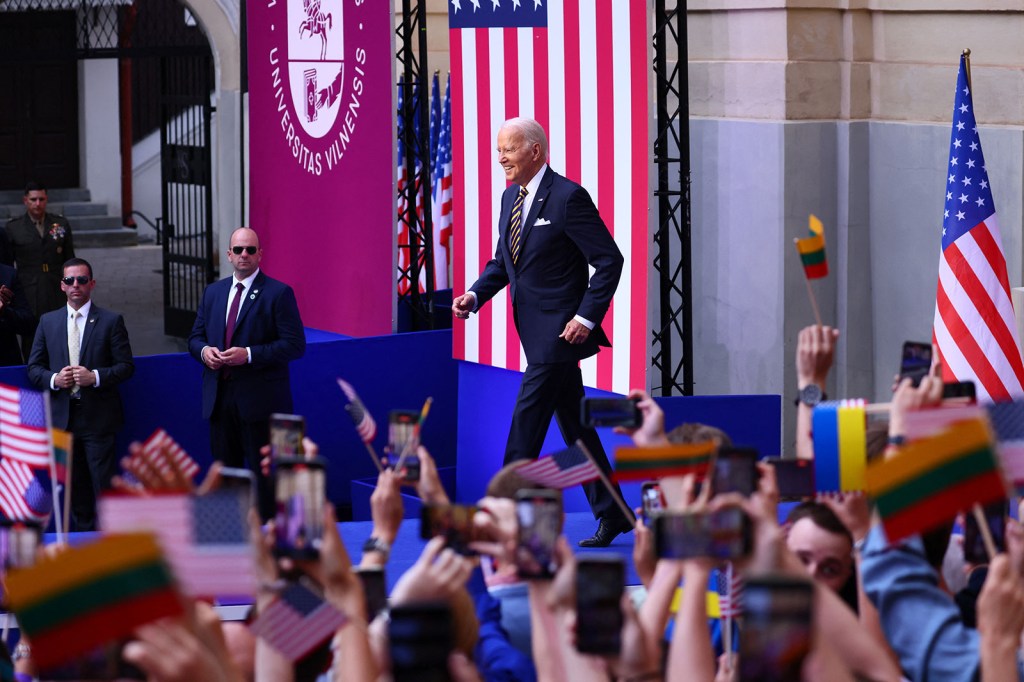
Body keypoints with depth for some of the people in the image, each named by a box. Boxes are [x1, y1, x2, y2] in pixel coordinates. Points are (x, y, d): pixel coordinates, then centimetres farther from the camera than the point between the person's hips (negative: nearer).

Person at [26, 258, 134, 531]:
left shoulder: (111, 321, 1)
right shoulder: (48, 322, 10)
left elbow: (126, 367, -2)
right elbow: (34, 368, 11)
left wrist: (95, 377, -17)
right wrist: (54, 379, -10)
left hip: (98, 418, -4)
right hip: (63, 417, 4)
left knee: (104, 485, -7)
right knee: (75, 487, 10)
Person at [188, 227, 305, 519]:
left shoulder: (278, 293, -5)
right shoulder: (213, 292, 14)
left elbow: (294, 345, -11)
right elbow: (195, 336, 19)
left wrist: (249, 354, -19)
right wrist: (204, 350, -5)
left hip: (259, 399, -6)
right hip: (219, 397, 6)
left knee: (262, 471, -3)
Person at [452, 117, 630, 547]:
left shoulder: (568, 198, -14)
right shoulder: (511, 198, 12)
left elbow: (609, 261, -14)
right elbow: (503, 260, 21)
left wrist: (587, 317, -19)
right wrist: (476, 294, 3)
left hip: (559, 330, -9)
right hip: (535, 330, 9)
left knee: (526, 420, -11)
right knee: (573, 424, 13)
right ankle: (611, 515, 20)